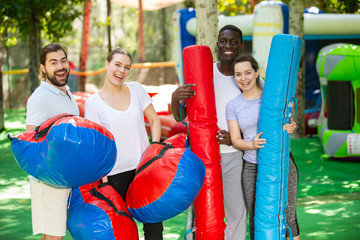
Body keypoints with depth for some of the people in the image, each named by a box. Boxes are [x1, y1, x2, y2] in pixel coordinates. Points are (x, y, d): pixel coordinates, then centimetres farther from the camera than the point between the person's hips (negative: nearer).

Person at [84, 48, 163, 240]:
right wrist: (103, 180, -10)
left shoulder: (136, 89, 5)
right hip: (115, 173, -3)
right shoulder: (93, 103, -3)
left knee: (153, 222, 2)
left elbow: (154, 119, 11)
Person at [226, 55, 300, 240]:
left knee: (288, 218, 1)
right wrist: (252, 144, -22)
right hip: (252, 168, 1)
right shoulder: (233, 106, 3)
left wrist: (292, 127, -22)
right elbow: (235, 140, 0)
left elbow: (289, 121, 3)